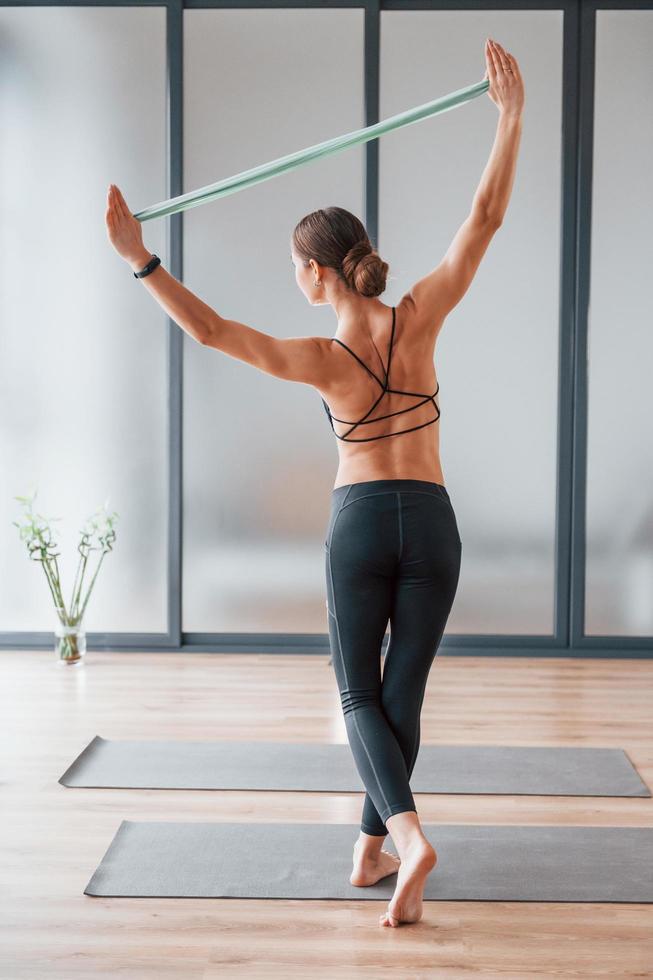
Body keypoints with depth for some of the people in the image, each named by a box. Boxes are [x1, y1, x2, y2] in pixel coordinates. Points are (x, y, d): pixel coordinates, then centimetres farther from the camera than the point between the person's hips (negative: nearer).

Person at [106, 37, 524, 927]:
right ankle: (373, 849, 17)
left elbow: (210, 328, -22)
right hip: (431, 523, 2)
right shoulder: (418, 317, -8)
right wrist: (511, 113, -5)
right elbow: (485, 219, -7)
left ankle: (405, 832, -14)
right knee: (402, 695, 12)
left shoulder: (321, 360, -14)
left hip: (359, 523, -2)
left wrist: (141, 260, -22)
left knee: (360, 696, 9)